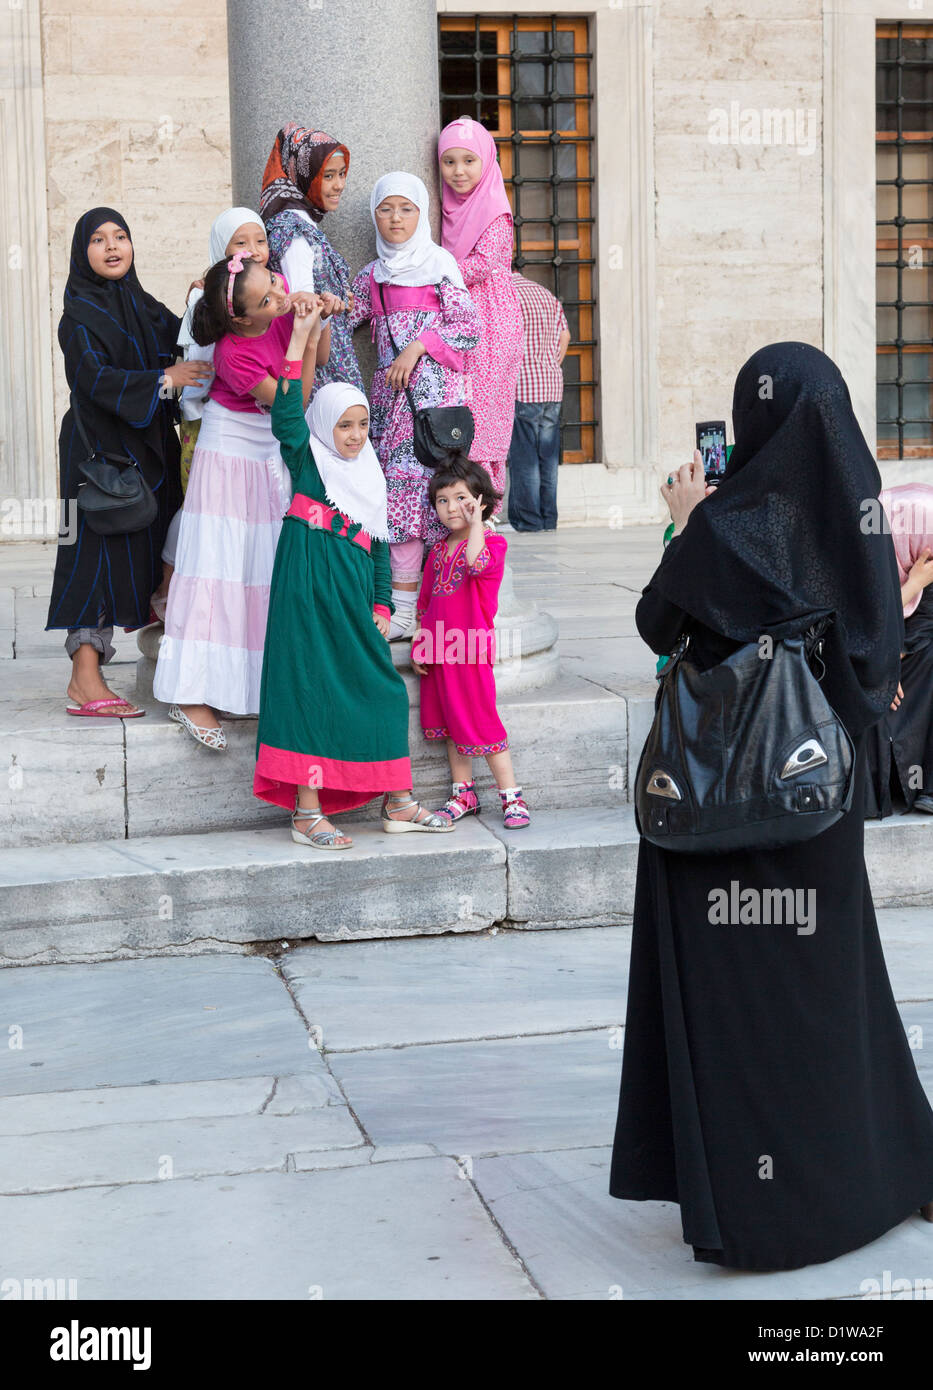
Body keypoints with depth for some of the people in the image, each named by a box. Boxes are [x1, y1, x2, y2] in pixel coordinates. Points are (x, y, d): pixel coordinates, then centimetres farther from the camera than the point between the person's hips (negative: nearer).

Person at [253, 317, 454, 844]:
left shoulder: (371, 477, 18)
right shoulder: (308, 460, 1)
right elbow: (286, 417, -19)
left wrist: (382, 607, 10)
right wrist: (298, 340, -22)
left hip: (354, 601, 6)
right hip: (310, 591, -6)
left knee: (383, 691, 7)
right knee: (313, 692, -7)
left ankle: (397, 802, 17)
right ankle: (307, 812, -3)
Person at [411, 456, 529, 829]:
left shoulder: (493, 543, -5)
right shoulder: (438, 551, 15)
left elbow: (477, 564, -29)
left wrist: (475, 521, -19)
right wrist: (418, 645, 11)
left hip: (471, 649, -7)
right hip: (439, 651, 7)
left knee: (480, 722, -8)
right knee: (450, 723, 11)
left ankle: (511, 795, 1)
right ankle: (463, 793, 22)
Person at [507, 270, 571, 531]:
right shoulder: (546, 294, 16)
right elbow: (564, 337, 15)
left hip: (521, 389, -7)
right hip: (552, 386, 7)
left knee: (523, 456, -3)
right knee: (548, 456, 8)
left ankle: (527, 520, -3)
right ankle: (548, 518, 10)